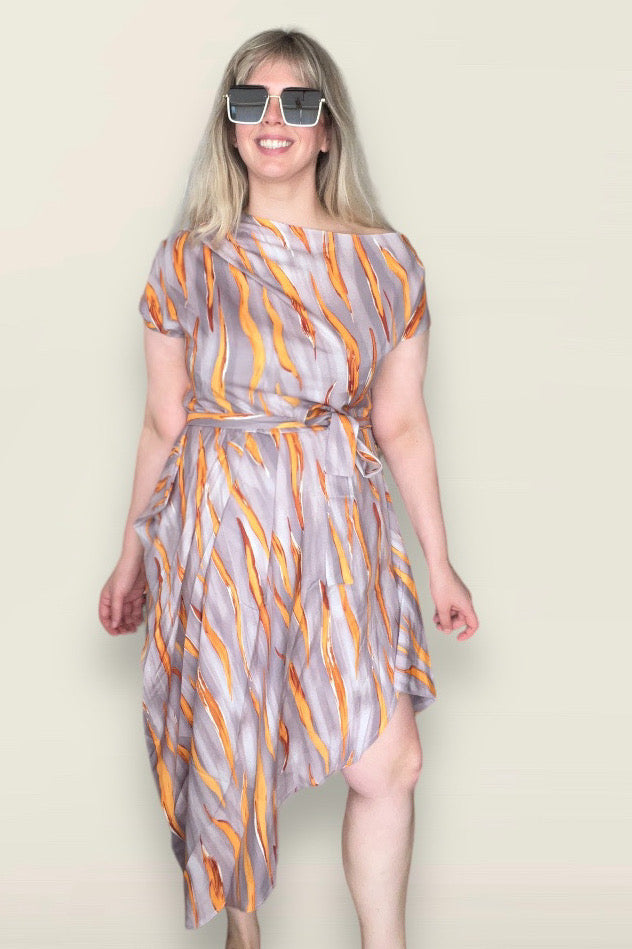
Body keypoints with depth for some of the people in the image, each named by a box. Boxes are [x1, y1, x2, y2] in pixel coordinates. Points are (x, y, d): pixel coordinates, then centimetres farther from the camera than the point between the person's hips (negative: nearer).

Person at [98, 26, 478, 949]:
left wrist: (441, 564, 7)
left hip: (342, 536, 1)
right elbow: (163, 425, 5)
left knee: (388, 766, -1)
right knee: (228, 758, 8)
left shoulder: (386, 261, 1)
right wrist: (132, 556, 8)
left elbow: (402, 424, 5)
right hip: (219, 530, -1)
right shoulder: (187, 261, -1)